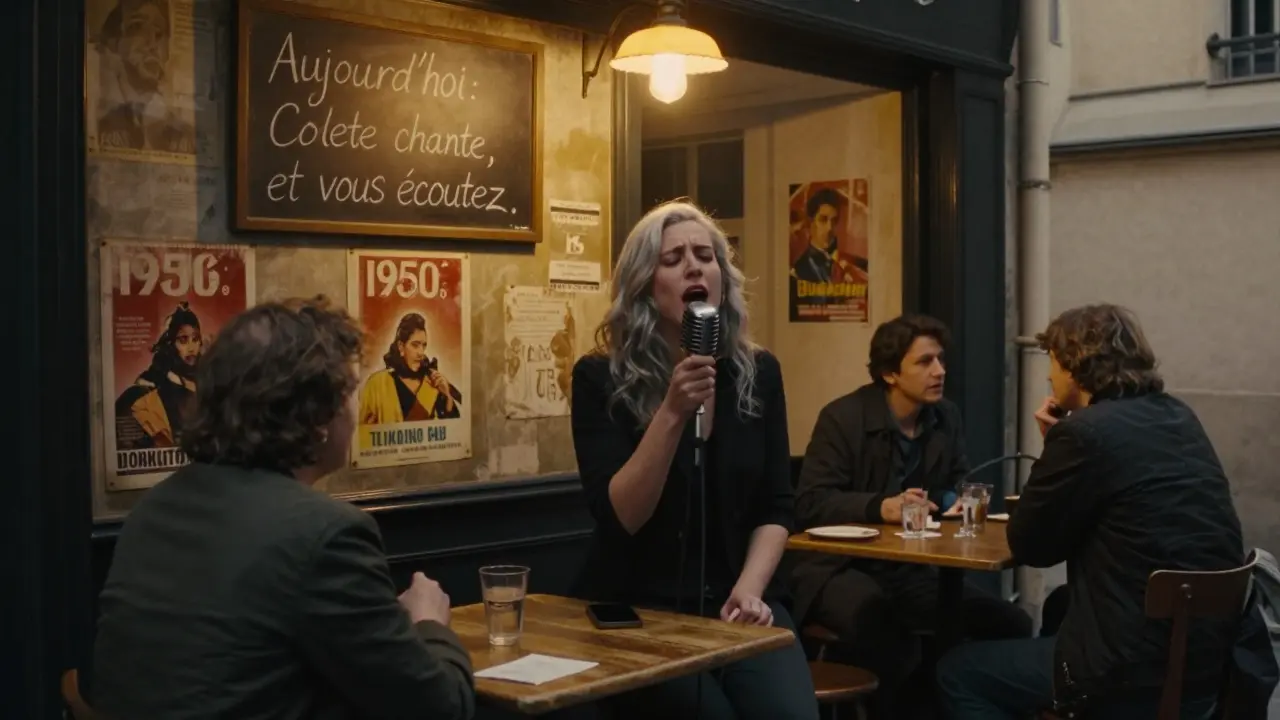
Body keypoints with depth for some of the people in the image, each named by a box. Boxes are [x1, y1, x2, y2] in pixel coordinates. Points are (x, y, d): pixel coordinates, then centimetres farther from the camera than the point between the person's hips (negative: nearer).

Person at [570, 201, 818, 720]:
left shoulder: (758, 372, 5)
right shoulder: (601, 378, -5)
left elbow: (775, 508, 7)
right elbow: (619, 517, -13)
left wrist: (750, 589, -10)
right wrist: (673, 413, -23)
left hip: (737, 604, 3)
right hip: (637, 610, -2)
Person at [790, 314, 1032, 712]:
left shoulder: (947, 417, 7)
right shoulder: (843, 417, -10)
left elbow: (954, 487, 16)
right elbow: (810, 503, -16)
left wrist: (960, 501, -9)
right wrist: (880, 506, -30)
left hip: (913, 567, 6)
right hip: (841, 567, -5)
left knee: (1011, 625, -13)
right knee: (890, 640, -37)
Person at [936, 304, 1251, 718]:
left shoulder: (1086, 431, -15)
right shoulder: (1178, 418, 10)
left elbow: (1029, 546, -5)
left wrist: (1055, 445, 3)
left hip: (1139, 669, -8)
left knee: (958, 672, 9)